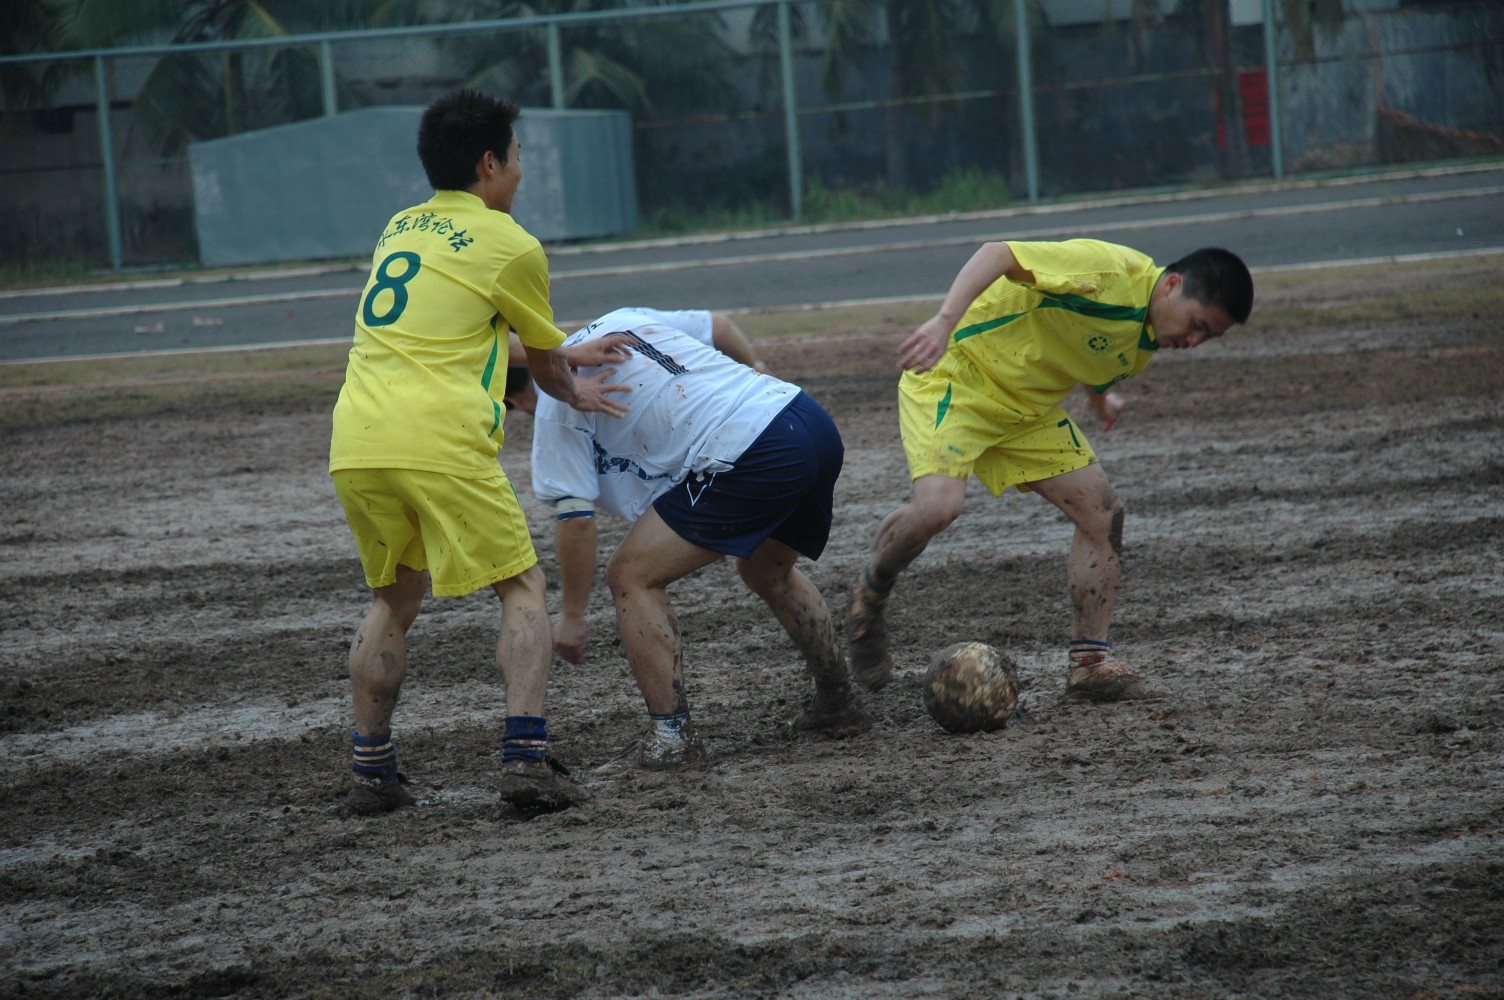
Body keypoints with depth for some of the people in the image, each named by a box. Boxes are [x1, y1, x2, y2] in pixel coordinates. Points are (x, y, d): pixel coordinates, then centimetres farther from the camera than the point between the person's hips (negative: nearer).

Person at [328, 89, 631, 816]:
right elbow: (547, 364, 16)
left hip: (355, 447, 6)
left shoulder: (399, 229, 21)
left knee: (393, 599, 22)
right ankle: (525, 754, -7)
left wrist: (568, 371, 42)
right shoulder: (510, 245, 3)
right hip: (440, 443, -6)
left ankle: (370, 769, 17)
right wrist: (576, 394, 41)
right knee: (521, 589, 8)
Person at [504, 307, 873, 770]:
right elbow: (718, 324, 31)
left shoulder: (554, 404, 1)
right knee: (768, 573, 33)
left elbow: (576, 518, -2)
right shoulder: (625, 320, 21)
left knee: (632, 576, 0)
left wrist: (573, 616, 6)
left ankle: (673, 734, -4)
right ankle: (838, 704, 39)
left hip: (752, 461, -8)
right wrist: (752, 367, 50)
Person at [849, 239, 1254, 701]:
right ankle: (871, 591, 2)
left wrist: (1101, 394, 10)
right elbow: (997, 254, -35)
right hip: (954, 376, -9)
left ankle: (1089, 664, 5)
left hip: (1027, 409, 9)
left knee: (1102, 512, -2)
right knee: (937, 506, -29)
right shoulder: (1111, 270, -27)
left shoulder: (1150, 334, 2)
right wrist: (944, 321, -46)